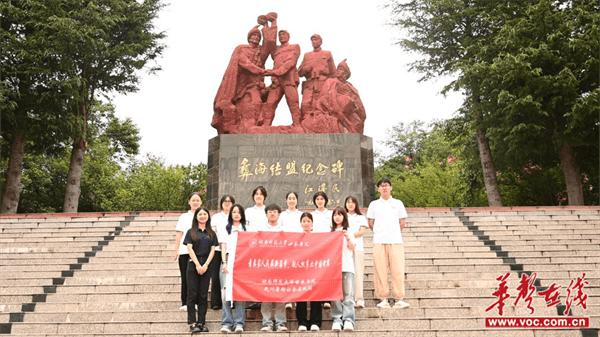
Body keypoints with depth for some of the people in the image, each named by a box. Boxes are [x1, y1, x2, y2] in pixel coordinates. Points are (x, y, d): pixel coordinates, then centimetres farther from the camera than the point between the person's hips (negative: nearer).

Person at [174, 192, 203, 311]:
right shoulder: (184, 217, 12)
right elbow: (178, 235, 9)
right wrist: (176, 250, 1)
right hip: (185, 251, 0)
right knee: (185, 278, 1)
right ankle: (185, 303, 7)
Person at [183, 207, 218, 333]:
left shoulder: (211, 233, 11)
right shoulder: (191, 232, 5)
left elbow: (212, 250, 5)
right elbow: (189, 248, -3)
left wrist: (205, 265, -8)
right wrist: (197, 265, -12)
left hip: (206, 266, 2)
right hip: (193, 265, -2)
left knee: (203, 295, 4)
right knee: (192, 294, -2)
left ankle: (202, 322, 9)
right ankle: (192, 323, 0)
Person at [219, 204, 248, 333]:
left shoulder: (246, 229, 13)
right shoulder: (226, 229, 14)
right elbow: (223, 247, 8)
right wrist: (224, 262, -5)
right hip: (228, 260, 0)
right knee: (226, 291, -7)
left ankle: (239, 323, -3)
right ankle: (226, 323, -5)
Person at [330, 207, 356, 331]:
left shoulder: (348, 231, 9)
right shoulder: (331, 232, 17)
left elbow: (352, 247, -2)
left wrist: (348, 238, -20)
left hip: (347, 266, -2)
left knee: (348, 294, -7)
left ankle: (348, 320, -10)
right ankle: (336, 320, -2)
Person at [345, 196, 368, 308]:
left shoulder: (361, 217, 17)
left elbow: (362, 231, 3)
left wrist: (350, 234, -8)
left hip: (357, 247, -1)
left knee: (358, 272, -10)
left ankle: (359, 299, -13)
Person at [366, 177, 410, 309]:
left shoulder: (398, 203, 11)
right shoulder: (374, 204, 11)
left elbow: (403, 223, 12)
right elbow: (370, 223, 13)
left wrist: (393, 232, 12)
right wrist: (380, 233, 12)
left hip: (395, 241, 0)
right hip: (379, 242, 1)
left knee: (397, 270, -6)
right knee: (380, 270, -2)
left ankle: (399, 299, -3)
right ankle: (383, 299, 4)